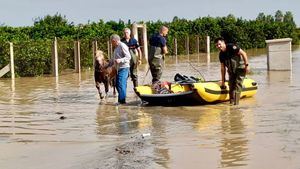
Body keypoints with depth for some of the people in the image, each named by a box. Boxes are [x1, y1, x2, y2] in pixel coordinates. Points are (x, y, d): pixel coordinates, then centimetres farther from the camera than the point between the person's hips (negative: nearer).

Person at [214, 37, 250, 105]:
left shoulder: (231, 47, -20)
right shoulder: (221, 55, 0)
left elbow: (243, 53, -18)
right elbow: (223, 68, 5)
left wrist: (246, 65, -21)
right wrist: (223, 81, 5)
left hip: (240, 68, -7)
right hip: (231, 71, 7)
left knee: (237, 85, -12)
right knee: (231, 86, 4)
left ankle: (236, 103, -11)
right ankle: (231, 102, 11)